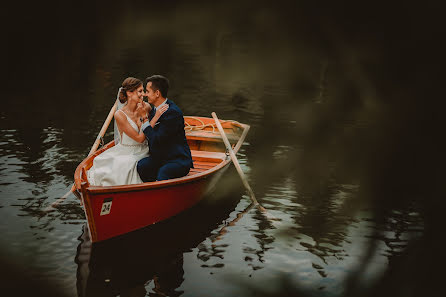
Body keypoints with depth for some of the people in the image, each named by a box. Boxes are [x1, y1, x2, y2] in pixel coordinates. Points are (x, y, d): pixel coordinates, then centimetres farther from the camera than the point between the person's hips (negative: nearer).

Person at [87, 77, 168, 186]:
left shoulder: (146, 107, -1)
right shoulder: (120, 115, -14)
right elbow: (139, 138, -16)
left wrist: (143, 116, -14)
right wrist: (155, 118, -21)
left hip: (143, 151, 3)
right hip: (126, 152, -3)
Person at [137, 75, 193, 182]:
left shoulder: (173, 112, -18)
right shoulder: (154, 110, 11)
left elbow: (157, 140, -21)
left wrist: (145, 120, -9)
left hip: (178, 159, -8)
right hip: (159, 158, 8)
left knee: (163, 173, -36)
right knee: (140, 166, -21)